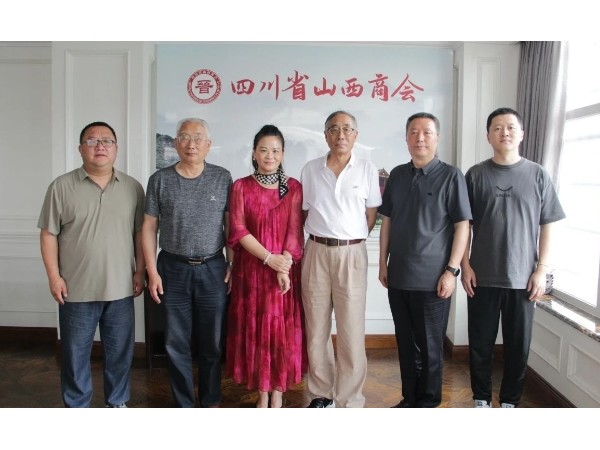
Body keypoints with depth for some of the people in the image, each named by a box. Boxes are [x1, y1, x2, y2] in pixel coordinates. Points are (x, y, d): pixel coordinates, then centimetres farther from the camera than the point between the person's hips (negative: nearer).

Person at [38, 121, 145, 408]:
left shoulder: (133, 187, 2)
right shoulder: (61, 187, -3)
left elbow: (140, 232, 5)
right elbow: (49, 234, -2)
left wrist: (140, 271, 1)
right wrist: (54, 276, -7)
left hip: (121, 288, 2)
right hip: (76, 289, -1)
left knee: (120, 351, 13)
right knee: (75, 352, 11)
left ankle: (117, 402, 32)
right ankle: (76, 408, 28)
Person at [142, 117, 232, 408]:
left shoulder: (222, 178, 2)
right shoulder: (160, 180, 2)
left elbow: (231, 224, 4)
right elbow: (149, 228, 3)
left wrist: (233, 265, 0)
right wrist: (152, 271, -2)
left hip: (213, 269, 0)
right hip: (173, 269, 0)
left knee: (212, 342, 9)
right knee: (176, 344, 9)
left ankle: (210, 402, 28)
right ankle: (184, 405, 25)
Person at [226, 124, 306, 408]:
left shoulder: (294, 187, 3)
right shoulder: (241, 187, 1)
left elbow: (295, 231, -4)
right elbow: (238, 231, -6)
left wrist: (284, 268, -17)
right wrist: (269, 258, -16)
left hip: (286, 269, 1)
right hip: (251, 269, 0)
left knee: (284, 329, 4)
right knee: (255, 329, 5)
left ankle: (278, 390, 21)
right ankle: (262, 391, 20)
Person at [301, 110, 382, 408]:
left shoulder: (367, 170, 1)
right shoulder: (310, 169, 7)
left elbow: (371, 214, 6)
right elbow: (302, 212, 12)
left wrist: (350, 240, 3)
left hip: (352, 254, -2)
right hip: (316, 252, 2)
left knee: (351, 332, 0)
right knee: (316, 329, 10)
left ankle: (350, 402, 12)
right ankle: (321, 393, 25)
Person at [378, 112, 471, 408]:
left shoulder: (451, 176, -5)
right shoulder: (397, 175, 9)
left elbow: (462, 226, -7)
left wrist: (452, 270, -12)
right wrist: (383, 262, 10)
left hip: (432, 279, -4)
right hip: (398, 276, 5)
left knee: (429, 346, 7)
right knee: (405, 343, 14)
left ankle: (428, 403, 23)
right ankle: (410, 398, 29)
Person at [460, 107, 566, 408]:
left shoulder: (538, 175, 3)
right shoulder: (475, 175, 2)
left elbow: (547, 226, 3)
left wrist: (541, 270, -3)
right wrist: (465, 266, -4)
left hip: (523, 277, 0)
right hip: (483, 276, 0)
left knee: (518, 345, 9)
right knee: (480, 344, 8)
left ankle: (509, 402, 26)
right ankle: (481, 400, 25)